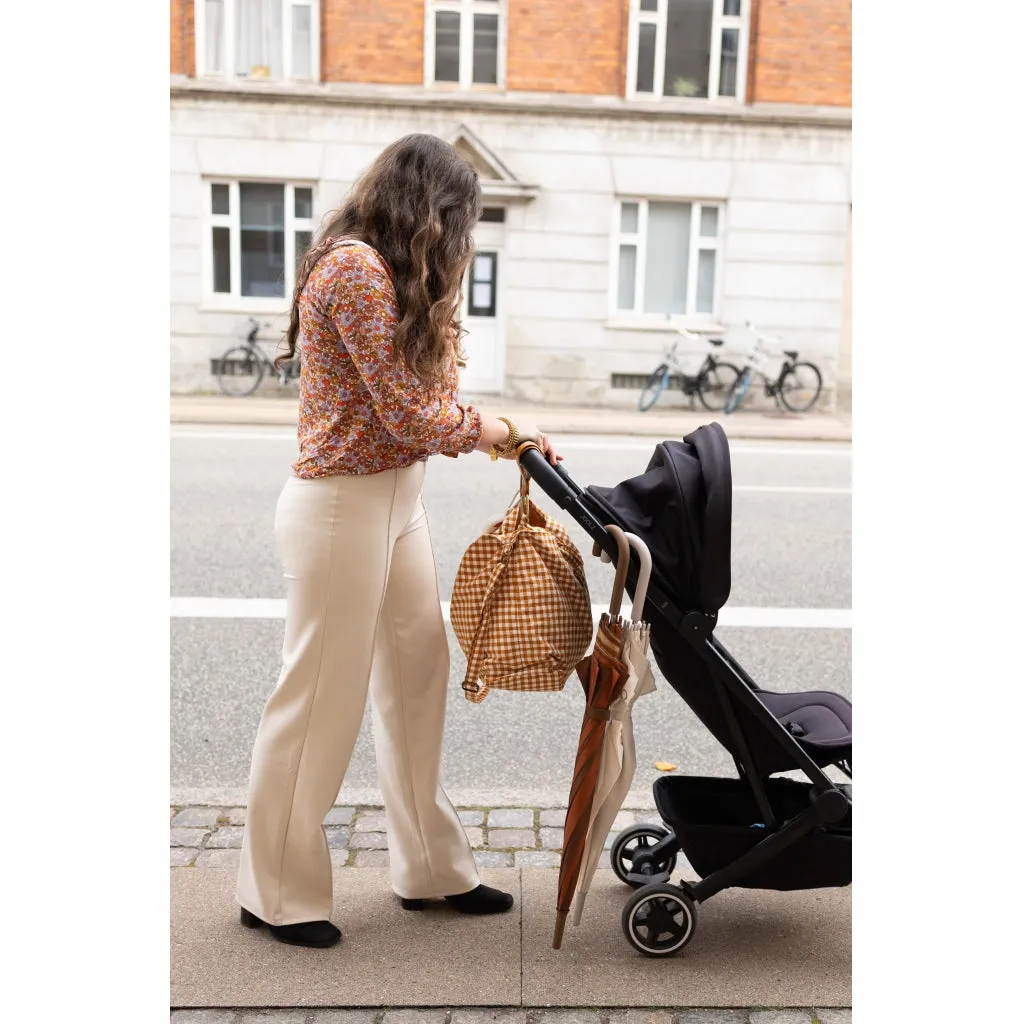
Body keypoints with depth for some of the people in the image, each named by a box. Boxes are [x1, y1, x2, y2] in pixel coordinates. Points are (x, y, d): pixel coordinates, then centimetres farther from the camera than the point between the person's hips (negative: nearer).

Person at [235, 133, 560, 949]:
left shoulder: (394, 274, 15)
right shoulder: (355, 266, -16)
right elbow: (405, 414, -18)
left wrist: (506, 438, 4)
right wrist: (489, 430, -1)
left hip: (396, 500, 10)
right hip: (342, 509, -10)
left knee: (418, 678, 13)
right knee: (320, 698, 2)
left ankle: (432, 869, 28)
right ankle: (276, 893, 20)